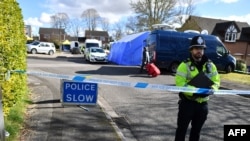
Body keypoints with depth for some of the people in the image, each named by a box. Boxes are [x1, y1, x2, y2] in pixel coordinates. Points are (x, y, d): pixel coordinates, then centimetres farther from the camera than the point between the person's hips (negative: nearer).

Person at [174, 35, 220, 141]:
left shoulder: (210, 65, 4)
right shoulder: (185, 65, -11)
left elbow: (216, 81, 3)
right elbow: (180, 83, -18)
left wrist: (211, 90, -19)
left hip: (203, 104, 5)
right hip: (187, 103, -4)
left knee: (197, 129, 20)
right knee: (182, 129, 6)